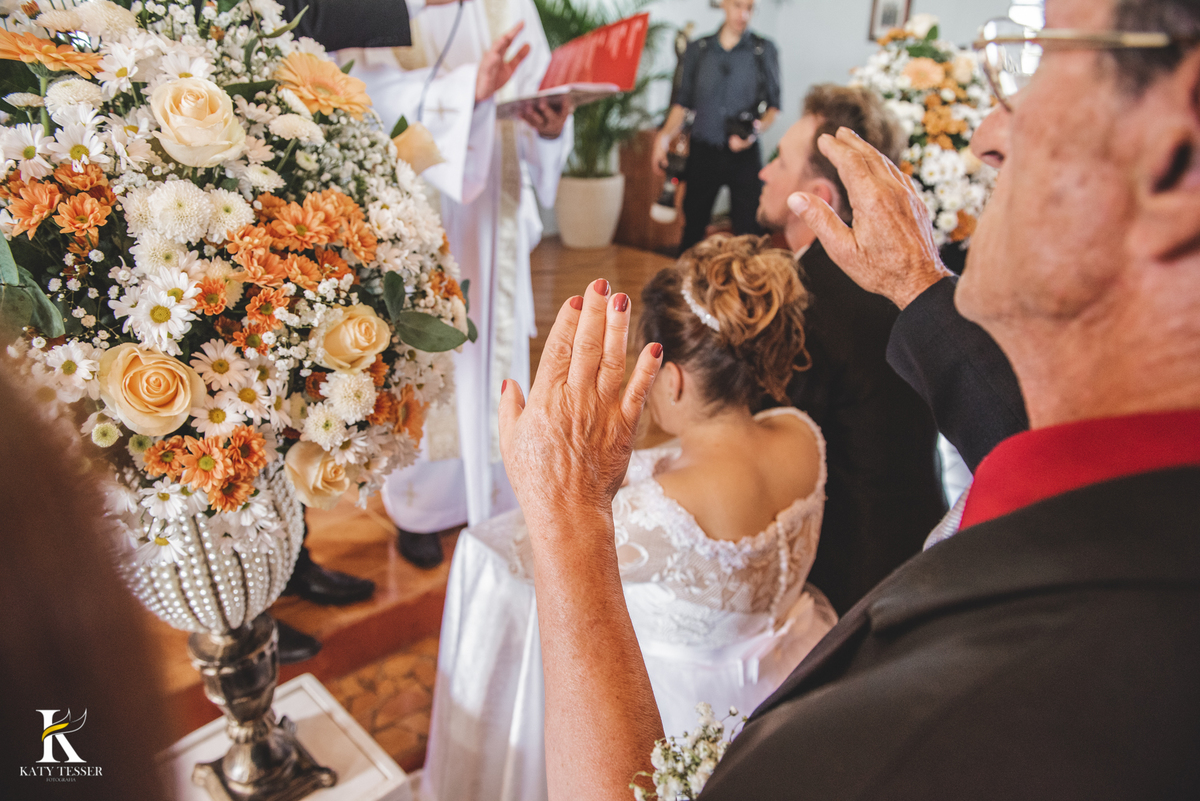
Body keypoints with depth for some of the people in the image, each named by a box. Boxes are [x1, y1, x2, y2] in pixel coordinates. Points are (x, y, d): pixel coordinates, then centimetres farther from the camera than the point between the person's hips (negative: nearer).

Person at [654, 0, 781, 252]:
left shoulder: (764, 50, 6)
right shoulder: (697, 49, 9)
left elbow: (773, 105, 7)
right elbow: (683, 102, 12)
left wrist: (758, 129, -13)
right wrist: (665, 135, -5)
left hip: (744, 155, -1)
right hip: (703, 153, 1)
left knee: (748, 230, -5)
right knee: (693, 225, 4)